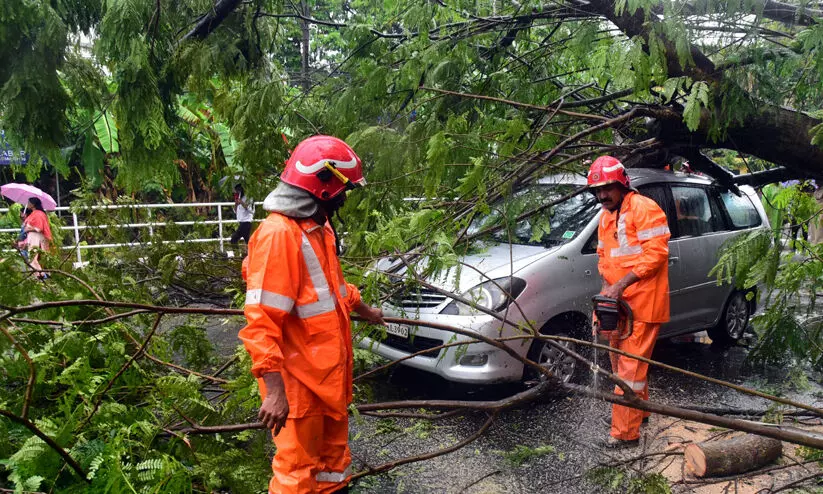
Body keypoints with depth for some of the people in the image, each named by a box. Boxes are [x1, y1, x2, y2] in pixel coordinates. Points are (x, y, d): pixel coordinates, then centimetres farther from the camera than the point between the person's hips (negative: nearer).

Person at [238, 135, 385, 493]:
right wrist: (274, 391, -29)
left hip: (330, 369, 9)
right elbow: (261, 323, -27)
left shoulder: (319, 226, 7)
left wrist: (365, 310, 36)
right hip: (299, 378, -9)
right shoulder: (278, 234, -24)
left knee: (334, 451, 25)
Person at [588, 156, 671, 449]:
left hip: (642, 302, -9)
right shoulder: (606, 216, 16)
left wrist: (622, 284, -22)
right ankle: (639, 411, 39)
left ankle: (625, 433, 0)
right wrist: (607, 286, 0)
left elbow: (655, 253, -20)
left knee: (630, 366, -7)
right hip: (619, 302, 9)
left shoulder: (644, 209, -12)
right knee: (620, 359, 19)